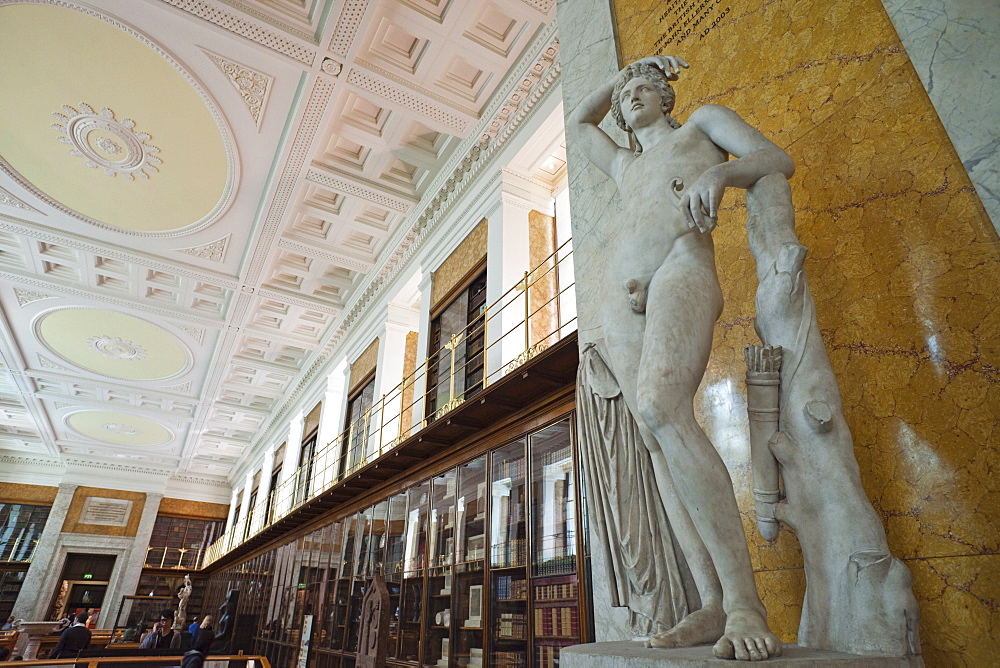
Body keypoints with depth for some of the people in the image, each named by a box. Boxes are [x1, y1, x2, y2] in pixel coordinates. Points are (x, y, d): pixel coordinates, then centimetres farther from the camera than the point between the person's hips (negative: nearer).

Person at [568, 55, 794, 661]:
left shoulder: (704, 122, 25)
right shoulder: (624, 165, 38)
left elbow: (778, 159, 10)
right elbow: (577, 122, 54)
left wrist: (720, 172, -11)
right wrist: (620, 74, 44)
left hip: (681, 269, -5)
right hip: (623, 299, 6)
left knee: (661, 410, -31)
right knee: (657, 438, -11)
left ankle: (745, 601, -27)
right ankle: (714, 605, -12)